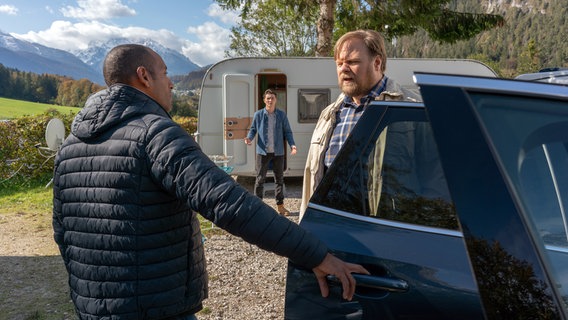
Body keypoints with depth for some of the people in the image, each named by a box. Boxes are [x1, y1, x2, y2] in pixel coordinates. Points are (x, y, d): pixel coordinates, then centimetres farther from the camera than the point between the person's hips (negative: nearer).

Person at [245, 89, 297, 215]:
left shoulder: (282, 115, 3)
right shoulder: (258, 114, 0)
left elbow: (287, 132, 5)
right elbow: (253, 129, 7)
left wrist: (292, 145, -10)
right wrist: (249, 138, -14)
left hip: (278, 152, 2)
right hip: (263, 152, -2)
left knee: (279, 179, 10)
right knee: (260, 179, 2)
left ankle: (280, 205, 21)